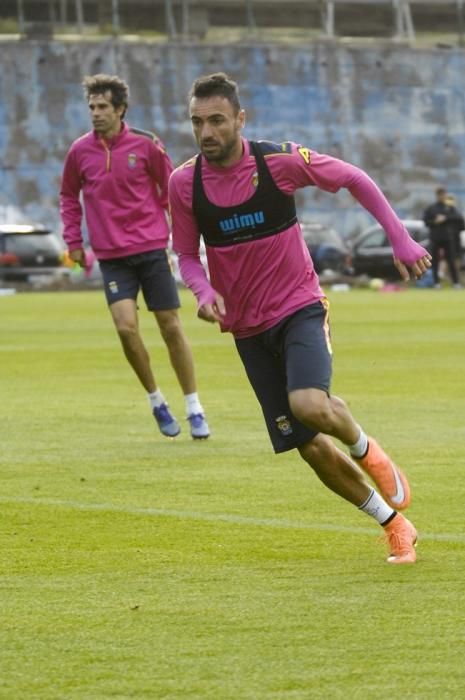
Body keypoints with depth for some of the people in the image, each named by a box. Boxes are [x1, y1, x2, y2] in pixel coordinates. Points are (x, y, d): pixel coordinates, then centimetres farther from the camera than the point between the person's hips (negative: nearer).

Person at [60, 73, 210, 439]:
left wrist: (174, 232, 3)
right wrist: (74, 241, 12)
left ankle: (195, 409, 11)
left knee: (171, 326, 1)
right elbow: (69, 196, 16)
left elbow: (171, 188, 7)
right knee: (126, 327, -15)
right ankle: (156, 401, 6)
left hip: (151, 248, -1)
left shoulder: (146, 145, -5)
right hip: (111, 255, 1)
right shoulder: (80, 151, 1)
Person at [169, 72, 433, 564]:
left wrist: (399, 238, -4)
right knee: (311, 448, 1)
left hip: (299, 307, -3)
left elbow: (354, 179, 0)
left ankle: (367, 451, 3)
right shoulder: (184, 184, -8)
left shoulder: (280, 161, -14)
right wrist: (204, 291, -17)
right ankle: (395, 526, 20)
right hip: (247, 329, 3)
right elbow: (186, 255, 5)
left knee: (309, 404, -31)